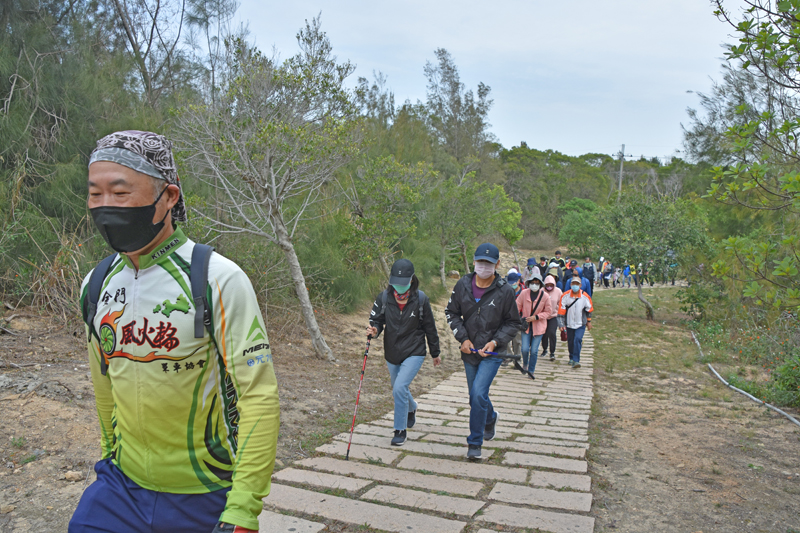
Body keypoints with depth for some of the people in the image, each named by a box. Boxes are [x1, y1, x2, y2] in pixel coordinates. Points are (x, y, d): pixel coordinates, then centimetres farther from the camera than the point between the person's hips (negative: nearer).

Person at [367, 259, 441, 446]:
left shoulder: (420, 299, -12)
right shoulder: (384, 297, -9)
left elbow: (430, 327, -1)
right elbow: (377, 319, -2)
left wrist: (435, 353, 8)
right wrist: (374, 329, -28)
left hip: (414, 353, -4)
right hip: (392, 353, 4)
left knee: (400, 388, -19)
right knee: (398, 390, 19)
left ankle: (401, 430, 0)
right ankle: (411, 409, 54)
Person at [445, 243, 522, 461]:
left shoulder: (504, 290, -11)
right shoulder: (463, 285, -4)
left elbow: (513, 323, -1)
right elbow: (451, 313, 7)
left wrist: (495, 341, -15)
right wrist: (463, 338, -5)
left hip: (492, 352, -4)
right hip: (469, 350, 4)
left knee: (479, 394, -17)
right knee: (475, 396, 17)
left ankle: (474, 443, -1)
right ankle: (490, 418, 50)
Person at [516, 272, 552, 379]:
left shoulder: (545, 296, -8)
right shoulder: (524, 293, -6)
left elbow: (548, 312, -1)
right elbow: (517, 307, 4)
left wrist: (536, 317, -12)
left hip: (538, 326, 0)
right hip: (526, 325, 1)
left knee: (534, 351, -1)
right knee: (525, 349, -6)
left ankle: (531, 371, 19)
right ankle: (525, 364, 26)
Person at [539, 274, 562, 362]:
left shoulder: (558, 291, -6)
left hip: (554, 316, 0)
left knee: (552, 333, -14)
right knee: (544, 334, 7)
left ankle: (552, 353, -1)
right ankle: (544, 349, 33)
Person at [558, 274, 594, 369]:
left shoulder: (585, 296, -8)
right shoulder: (565, 296, -8)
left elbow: (589, 310, 8)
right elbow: (561, 311, -5)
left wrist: (589, 321, 16)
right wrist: (561, 324, -8)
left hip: (581, 324, -1)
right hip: (569, 324, 2)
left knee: (577, 340, -19)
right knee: (570, 342, 12)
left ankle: (576, 360, -14)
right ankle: (571, 358, 36)